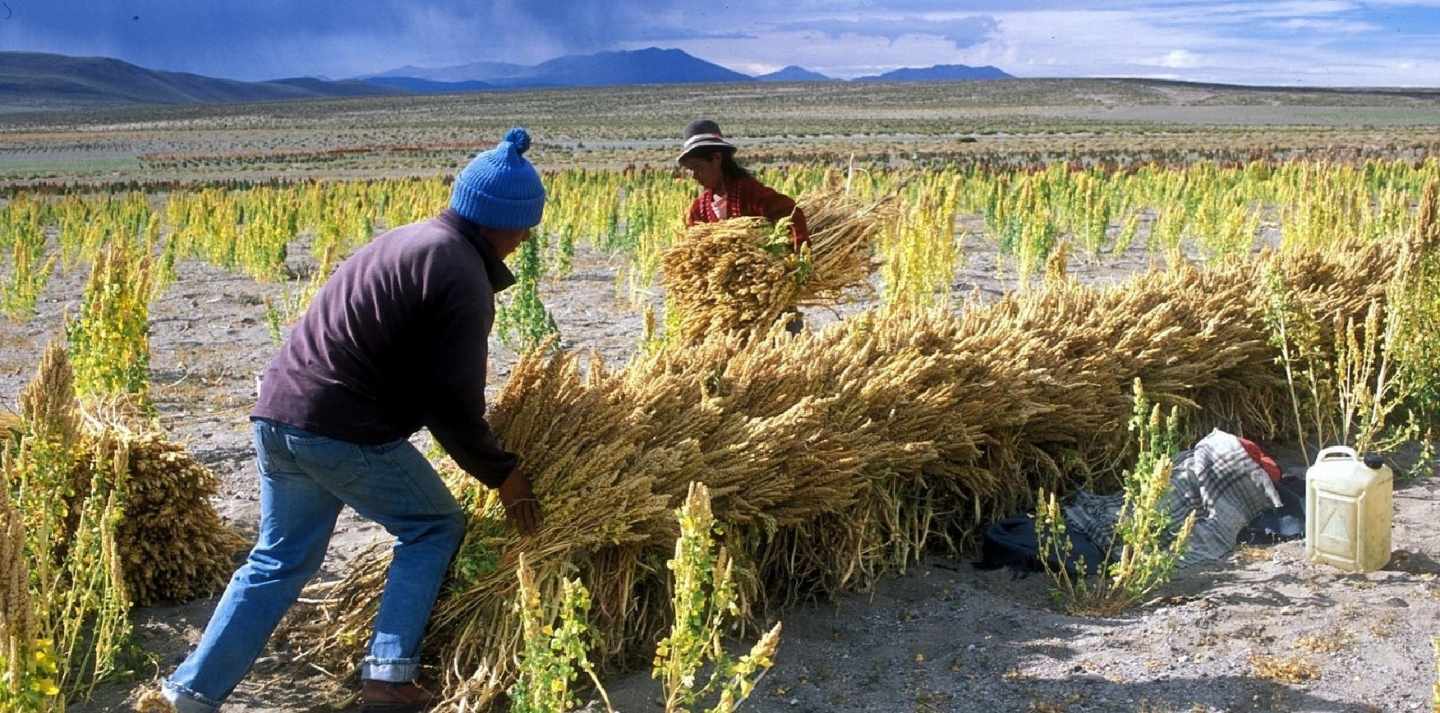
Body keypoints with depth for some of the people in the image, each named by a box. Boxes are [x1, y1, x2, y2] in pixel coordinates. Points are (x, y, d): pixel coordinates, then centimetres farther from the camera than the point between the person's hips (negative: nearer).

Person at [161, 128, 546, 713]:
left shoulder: (410, 240, 18)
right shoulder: (462, 275, -12)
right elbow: (452, 402, -13)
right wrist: (503, 473, -2)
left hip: (278, 414, 9)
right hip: (348, 433, -9)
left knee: (279, 561, 20)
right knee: (435, 528, 10)